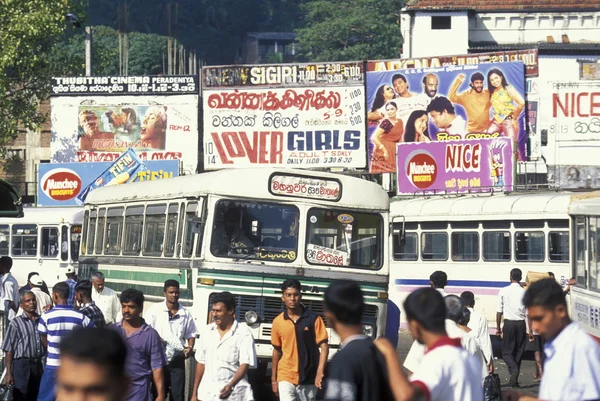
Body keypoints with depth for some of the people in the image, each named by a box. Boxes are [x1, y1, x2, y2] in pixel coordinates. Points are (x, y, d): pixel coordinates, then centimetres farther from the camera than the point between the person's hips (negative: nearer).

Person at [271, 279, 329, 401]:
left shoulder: (313, 318, -6)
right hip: (286, 377, 0)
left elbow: (324, 345, -8)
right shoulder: (278, 322, 2)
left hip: (308, 378, 0)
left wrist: (320, 372, -22)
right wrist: (273, 378, 14)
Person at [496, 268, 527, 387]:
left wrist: (498, 327, 11)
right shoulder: (524, 292, -3)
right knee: (519, 352, 11)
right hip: (521, 324, 1)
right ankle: (514, 379, 11)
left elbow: (499, 311, 2)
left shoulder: (503, 291, -2)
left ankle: (513, 368, -25)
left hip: (509, 323, -1)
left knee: (507, 351, 4)